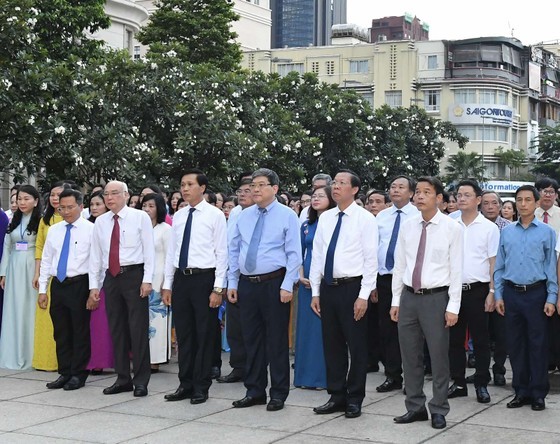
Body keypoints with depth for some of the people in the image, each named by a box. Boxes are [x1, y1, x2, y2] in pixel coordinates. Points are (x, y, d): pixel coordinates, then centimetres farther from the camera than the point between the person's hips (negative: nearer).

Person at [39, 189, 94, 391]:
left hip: (79, 285, -5)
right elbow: (46, 260, 15)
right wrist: (42, 289, 10)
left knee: (80, 331, 1)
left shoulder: (90, 229, -4)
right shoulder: (53, 230, 12)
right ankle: (65, 373, 19)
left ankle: (78, 374, 10)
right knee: (61, 332, 10)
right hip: (58, 284, 5)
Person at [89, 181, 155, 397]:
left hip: (134, 275, -5)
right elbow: (96, 255, 12)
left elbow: (149, 250, -4)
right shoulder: (100, 222, 11)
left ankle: (141, 380, 3)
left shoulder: (140, 217, -2)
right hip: (111, 277, 5)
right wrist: (94, 285, 7)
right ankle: (123, 378, 17)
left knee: (138, 329, -4)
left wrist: (147, 280, -12)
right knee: (116, 330, 8)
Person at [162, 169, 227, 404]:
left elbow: (222, 253, -7)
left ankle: (201, 387, 11)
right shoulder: (178, 216, 11)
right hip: (181, 279, 5)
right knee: (183, 334, 10)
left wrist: (218, 288, -12)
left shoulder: (215, 215, -4)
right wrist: (167, 285, 10)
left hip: (204, 279, -5)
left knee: (205, 335, 2)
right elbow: (171, 251, 15)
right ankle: (185, 384, 20)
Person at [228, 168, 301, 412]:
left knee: (276, 340, 1)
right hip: (247, 284, 5)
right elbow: (234, 251, 14)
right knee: (251, 339, 10)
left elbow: (294, 254, -7)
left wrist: (287, 286, -14)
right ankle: (254, 391, 20)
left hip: (274, 284, -5)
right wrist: (232, 283, 8)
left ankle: (278, 394, 11)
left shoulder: (287, 216, -3)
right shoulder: (244, 216, 11)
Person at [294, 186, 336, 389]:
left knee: (325, 327, -3)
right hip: (307, 282, 5)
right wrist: (301, 276, 3)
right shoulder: (306, 226, 12)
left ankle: (323, 376, 4)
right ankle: (306, 375, 14)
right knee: (306, 326, 6)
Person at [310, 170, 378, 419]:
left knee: (357, 345, 3)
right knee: (332, 344, 11)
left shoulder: (365, 219, -6)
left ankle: (355, 399, 14)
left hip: (352, 288, -5)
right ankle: (337, 396, 21)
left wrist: (364, 296, -14)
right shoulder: (325, 218, 9)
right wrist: (315, 292, 7)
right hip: (328, 287, 5)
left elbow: (371, 259, -9)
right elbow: (317, 255, 11)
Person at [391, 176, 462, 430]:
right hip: (409, 296, 4)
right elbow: (399, 266, 11)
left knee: (439, 356, 3)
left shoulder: (452, 228, -5)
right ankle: (415, 407, 22)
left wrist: (453, 307, -10)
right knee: (410, 355, 10)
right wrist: (396, 300, 8)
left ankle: (438, 410, 15)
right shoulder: (407, 227, 7)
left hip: (436, 297, -4)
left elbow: (456, 270, -7)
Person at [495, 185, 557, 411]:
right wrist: (498, 295, 4)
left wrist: (551, 298, -6)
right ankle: (521, 391, 18)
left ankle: (538, 393, 11)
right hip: (512, 293, 3)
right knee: (515, 344, 8)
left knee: (538, 344, 2)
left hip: (536, 293, -3)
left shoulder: (546, 232, 0)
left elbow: (551, 266, -1)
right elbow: (499, 266, 10)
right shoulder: (506, 232, 7)